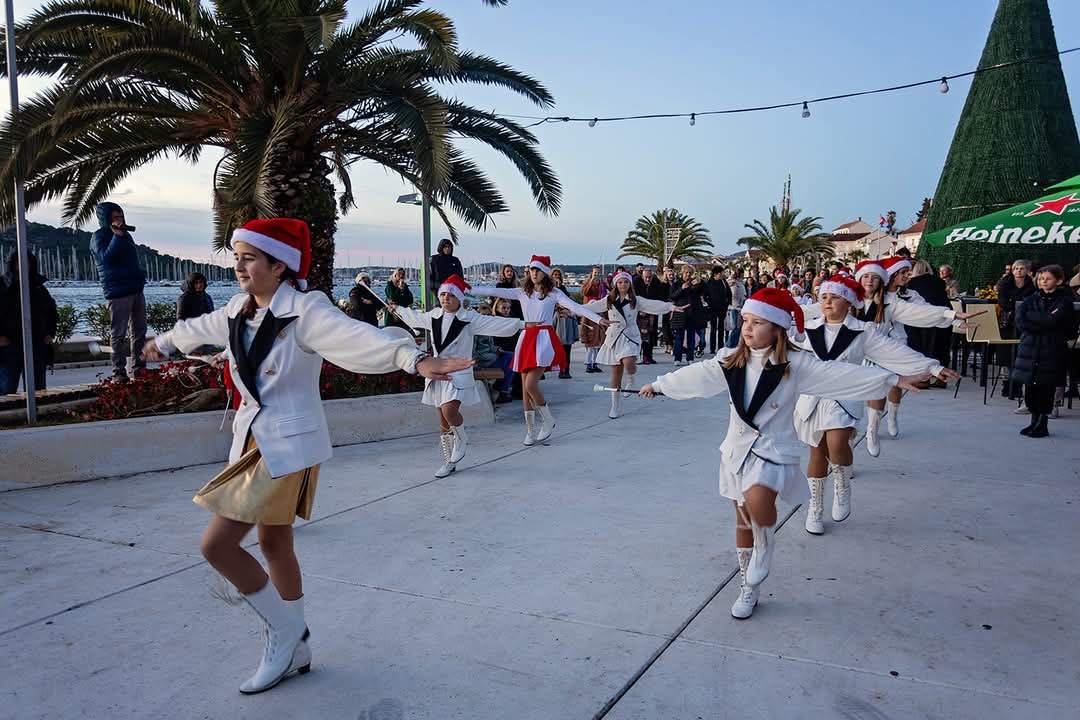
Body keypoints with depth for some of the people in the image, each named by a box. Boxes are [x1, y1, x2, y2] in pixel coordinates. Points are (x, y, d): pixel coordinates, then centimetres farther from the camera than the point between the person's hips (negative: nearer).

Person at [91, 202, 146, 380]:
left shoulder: (125, 234, 19)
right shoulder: (99, 236, -3)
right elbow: (106, 257, -20)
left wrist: (140, 275, 17)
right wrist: (117, 236, -24)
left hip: (136, 290, 8)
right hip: (117, 292, -8)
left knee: (139, 331, 10)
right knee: (119, 333, -7)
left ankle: (139, 366, 17)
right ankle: (119, 371, -5)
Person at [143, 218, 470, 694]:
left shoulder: (305, 311, -18)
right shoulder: (238, 311, 6)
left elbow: (358, 338, -35)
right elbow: (201, 327, 28)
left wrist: (413, 359, -52)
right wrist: (164, 341, 48)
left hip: (288, 445, -8)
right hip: (253, 438, 8)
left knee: (217, 544, -8)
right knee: (274, 544, 16)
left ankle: (284, 629, 14)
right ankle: (295, 649, 33)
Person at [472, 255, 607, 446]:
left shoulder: (553, 293, 0)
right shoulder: (522, 292, 10)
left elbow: (575, 307, -8)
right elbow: (496, 291, 5)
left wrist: (598, 319, -20)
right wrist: (469, 289, -1)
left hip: (544, 338, -4)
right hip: (526, 337, 5)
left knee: (531, 384, -16)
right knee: (525, 387, 5)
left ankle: (548, 421, 7)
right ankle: (531, 430, 17)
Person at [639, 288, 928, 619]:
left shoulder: (795, 365, -10)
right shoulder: (730, 362, 1)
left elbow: (841, 375, -14)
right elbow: (696, 376, 12)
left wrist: (893, 379, -18)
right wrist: (658, 385, 19)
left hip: (774, 450, -4)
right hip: (738, 449, 5)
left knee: (758, 499, -33)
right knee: (744, 521, 13)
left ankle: (764, 545, -2)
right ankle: (748, 587, 30)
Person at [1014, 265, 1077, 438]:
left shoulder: (1064, 301, 0)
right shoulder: (1032, 299, 10)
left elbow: (1052, 321, -18)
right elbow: (1020, 322, -6)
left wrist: (1030, 316, -8)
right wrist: (1044, 323, -12)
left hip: (1052, 351, -3)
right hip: (1030, 350, 3)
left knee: (1046, 388, 1)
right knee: (1030, 389, 6)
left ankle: (1042, 424, 12)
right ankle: (1035, 421, 22)